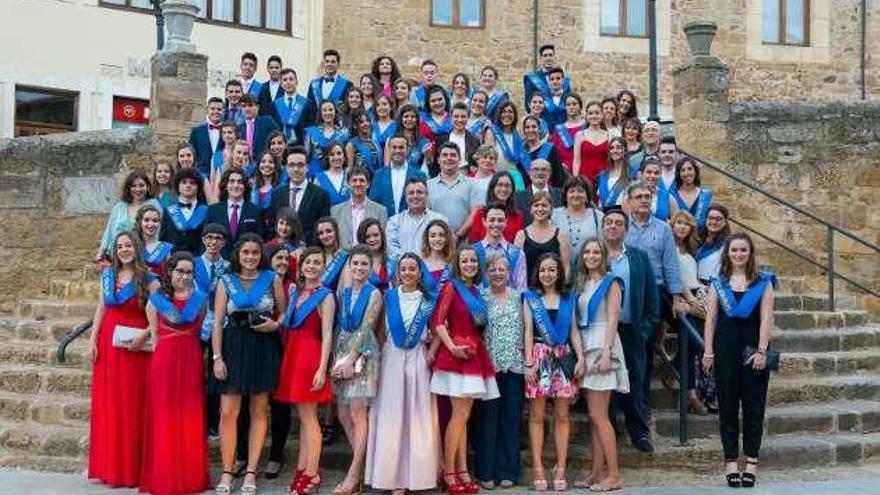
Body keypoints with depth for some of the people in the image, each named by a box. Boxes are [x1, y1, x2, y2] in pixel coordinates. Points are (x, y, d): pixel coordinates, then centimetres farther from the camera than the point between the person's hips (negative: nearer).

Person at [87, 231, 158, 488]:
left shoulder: (147, 279, -5)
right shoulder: (108, 275, 10)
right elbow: (101, 308, 12)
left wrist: (144, 335, -20)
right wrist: (92, 340, 5)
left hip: (134, 346, -4)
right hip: (108, 344, 4)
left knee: (132, 404, -1)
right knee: (108, 404, 7)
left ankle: (131, 467, 6)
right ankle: (109, 466, 16)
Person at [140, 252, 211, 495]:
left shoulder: (200, 299, 7)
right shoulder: (156, 299, 5)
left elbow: (202, 331, 10)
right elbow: (154, 334, 6)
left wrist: (185, 352, 2)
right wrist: (166, 355, -1)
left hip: (191, 360, 1)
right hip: (164, 360, -1)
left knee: (191, 416, 3)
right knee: (164, 415, 2)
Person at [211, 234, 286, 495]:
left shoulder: (272, 279, 4)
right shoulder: (226, 282, 6)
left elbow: (284, 313, 12)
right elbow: (217, 322, 2)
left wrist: (276, 324, -10)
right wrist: (217, 357, -5)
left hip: (264, 348, 0)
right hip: (234, 347, 0)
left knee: (259, 411, 4)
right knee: (228, 412, -5)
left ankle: (251, 472, 12)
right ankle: (227, 471, 8)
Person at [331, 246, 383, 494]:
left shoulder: (374, 294, -1)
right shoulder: (342, 293, 15)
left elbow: (365, 329, -9)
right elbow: (337, 328, 12)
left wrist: (351, 360, -15)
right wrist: (337, 360, 1)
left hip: (362, 354, -6)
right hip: (341, 353, 6)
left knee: (358, 413, -7)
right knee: (344, 415, 5)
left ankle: (354, 474, -4)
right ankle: (362, 465, 16)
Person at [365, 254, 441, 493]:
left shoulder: (428, 300, 6)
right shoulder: (389, 297, 7)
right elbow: (381, 331, 8)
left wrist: (431, 351, -3)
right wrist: (379, 355, 1)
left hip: (418, 359, 0)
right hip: (392, 359, 0)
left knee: (418, 415, -1)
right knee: (392, 416, -1)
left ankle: (418, 472, 8)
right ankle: (394, 476, 5)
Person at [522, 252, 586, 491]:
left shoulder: (569, 299, 12)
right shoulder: (530, 298, 7)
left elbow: (574, 331, 9)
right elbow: (528, 331, 1)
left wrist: (581, 358, -4)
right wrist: (529, 363, -7)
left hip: (563, 358, 2)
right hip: (539, 357, -2)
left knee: (562, 415, 2)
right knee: (537, 415, -2)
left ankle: (560, 469, 6)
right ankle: (538, 470, 2)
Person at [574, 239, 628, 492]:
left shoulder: (611, 283, -2)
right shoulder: (581, 284, 16)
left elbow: (612, 320, -10)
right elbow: (577, 321, 14)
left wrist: (606, 353, -19)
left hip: (602, 347, -6)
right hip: (585, 348, 6)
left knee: (598, 415, -9)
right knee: (594, 416, 7)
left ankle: (613, 475, -4)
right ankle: (597, 472, 10)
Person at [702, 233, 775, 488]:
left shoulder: (763, 282, 4)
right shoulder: (718, 283, 8)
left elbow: (766, 318, -3)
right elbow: (711, 318, 5)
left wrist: (762, 350, -12)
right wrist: (708, 351, -2)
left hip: (753, 346, -1)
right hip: (725, 345, 1)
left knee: (754, 405, 2)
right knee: (727, 405, 4)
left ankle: (751, 462, 8)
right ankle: (731, 461, 9)